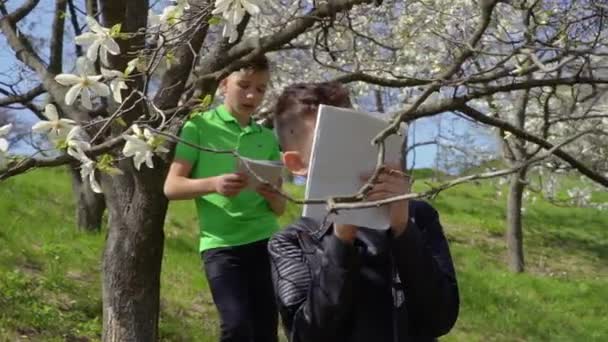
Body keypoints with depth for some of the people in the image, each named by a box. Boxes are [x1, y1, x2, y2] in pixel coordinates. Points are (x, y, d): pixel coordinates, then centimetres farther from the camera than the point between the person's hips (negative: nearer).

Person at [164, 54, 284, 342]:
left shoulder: (268, 139, 14)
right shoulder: (200, 126, 4)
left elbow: (279, 208, 14)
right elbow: (172, 186, -3)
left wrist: (273, 196, -11)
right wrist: (213, 184, -22)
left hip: (265, 242, 4)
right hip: (221, 244, -4)